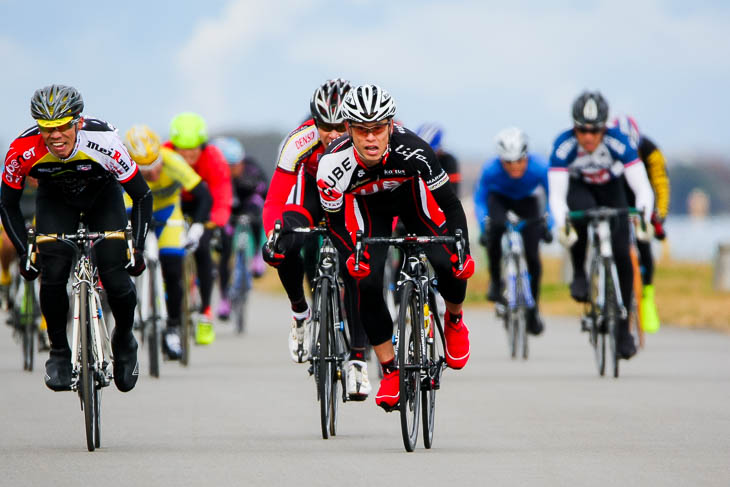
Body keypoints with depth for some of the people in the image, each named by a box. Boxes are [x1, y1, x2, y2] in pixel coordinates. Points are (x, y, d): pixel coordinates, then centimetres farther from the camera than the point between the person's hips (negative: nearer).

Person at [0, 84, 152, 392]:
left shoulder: (103, 142, -37)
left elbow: (142, 196, -24)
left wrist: (137, 248, -28)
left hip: (103, 197, -1)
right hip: (55, 201, 1)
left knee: (115, 279, -15)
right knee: (53, 274, -21)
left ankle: (124, 340, 15)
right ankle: (59, 352, 0)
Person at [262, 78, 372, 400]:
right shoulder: (300, 142, -33)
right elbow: (275, 201, -30)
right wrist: (274, 236, -49)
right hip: (314, 188, 0)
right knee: (287, 247, -26)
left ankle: (358, 359, -11)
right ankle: (300, 312, 1)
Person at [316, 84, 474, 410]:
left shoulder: (412, 150, -38)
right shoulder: (333, 165, -35)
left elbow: (450, 204, -26)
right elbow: (335, 221, -18)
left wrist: (463, 251, -37)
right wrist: (349, 256, -36)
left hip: (411, 193, 0)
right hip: (366, 204, 0)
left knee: (448, 263, -21)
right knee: (366, 281, -18)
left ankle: (454, 321, 12)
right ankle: (391, 370, -2)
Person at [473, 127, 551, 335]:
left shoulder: (539, 167, -36)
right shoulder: (491, 169, -35)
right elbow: (479, 199, -19)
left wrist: (548, 225, -32)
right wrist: (484, 227, -30)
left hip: (527, 201, 1)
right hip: (500, 198, -1)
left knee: (532, 256, -10)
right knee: (496, 227, -34)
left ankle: (533, 309, 11)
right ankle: (495, 280, -11)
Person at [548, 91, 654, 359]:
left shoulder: (618, 142, -34)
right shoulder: (564, 146, -33)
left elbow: (642, 188, -36)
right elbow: (557, 194, -36)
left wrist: (643, 218, -54)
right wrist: (561, 225, -55)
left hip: (610, 189, 1)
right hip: (578, 187, -1)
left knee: (622, 256, -12)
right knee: (583, 211, -38)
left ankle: (623, 329, 2)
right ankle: (579, 274, -15)